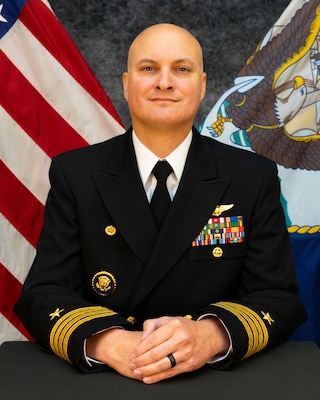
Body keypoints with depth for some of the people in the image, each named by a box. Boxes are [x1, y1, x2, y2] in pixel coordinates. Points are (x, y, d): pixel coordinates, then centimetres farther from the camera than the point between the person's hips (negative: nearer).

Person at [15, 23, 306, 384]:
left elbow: (280, 299, -2)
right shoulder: (74, 174, 1)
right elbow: (42, 293, -3)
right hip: (102, 381, 0)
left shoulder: (254, 177, 0)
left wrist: (209, 336, -23)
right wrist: (109, 343, -23)